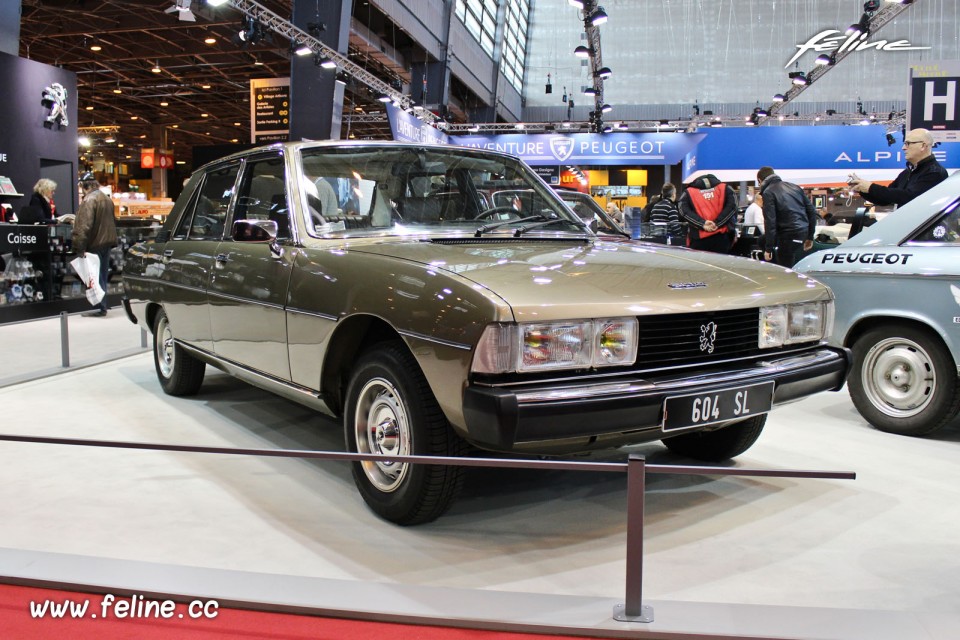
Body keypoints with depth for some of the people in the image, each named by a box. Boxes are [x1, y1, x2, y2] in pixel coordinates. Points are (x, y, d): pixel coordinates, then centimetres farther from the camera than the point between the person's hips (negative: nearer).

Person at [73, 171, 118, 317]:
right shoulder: (106, 198, 13)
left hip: (95, 244, -9)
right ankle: (101, 306, 22)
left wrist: (80, 247, -24)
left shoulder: (89, 200, -16)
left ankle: (100, 307, 0)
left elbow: (84, 226, -23)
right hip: (107, 242, 9)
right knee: (102, 276, 15)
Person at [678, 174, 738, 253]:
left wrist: (702, 224, -12)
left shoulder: (688, 192, 12)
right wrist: (717, 223, -8)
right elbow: (731, 206, -3)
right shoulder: (725, 189, 13)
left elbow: (684, 211, -5)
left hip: (698, 238, 0)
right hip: (720, 236, 1)